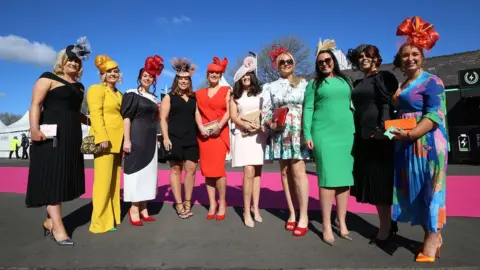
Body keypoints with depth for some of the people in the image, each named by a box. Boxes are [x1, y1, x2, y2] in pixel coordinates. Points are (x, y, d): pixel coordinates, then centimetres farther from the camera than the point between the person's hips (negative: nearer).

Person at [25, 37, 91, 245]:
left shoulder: (79, 86, 19)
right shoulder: (48, 78, 0)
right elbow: (36, 104, -12)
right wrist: (34, 128, -25)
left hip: (72, 136, 7)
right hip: (52, 134, -7)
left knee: (64, 178, 8)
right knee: (52, 177, -6)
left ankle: (49, 221, 20)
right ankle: (58, 227, -4)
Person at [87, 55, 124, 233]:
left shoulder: (119, 94, 22)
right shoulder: (96, 89, 1)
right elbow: (96, 114, -11)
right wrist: (102, 137, -22)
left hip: (118, 141, 8)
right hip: (105, 139, -7)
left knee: (114, 180, 9)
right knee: (103, 180, -8)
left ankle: (112, 217, 17)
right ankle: (100, 222, -1)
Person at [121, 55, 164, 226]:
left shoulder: (153, 97, 15)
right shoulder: (132, 94, -3)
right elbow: (126, 117, -11)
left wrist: (159, 112, 3)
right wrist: (126, 140, -19)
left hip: (150, 138, 7)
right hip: (136, 136, -7)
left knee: (148, 171, 8)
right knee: (136, 169, -4)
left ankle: (143, 208, 17)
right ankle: (134, 209, 5)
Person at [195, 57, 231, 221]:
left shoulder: (226, 90, 9)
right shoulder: (200, 93, 17)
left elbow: (228, 112, 0)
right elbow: (197, 112, 7)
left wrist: (219, 126, -14)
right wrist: (201, 127, -10)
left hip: (220, 133, -3)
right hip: (204, 134, 3)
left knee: (218, 168, -11)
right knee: (207, 169, 3)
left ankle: (222, 203, 4)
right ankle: (212, 203, 12)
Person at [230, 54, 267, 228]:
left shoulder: (260, 93, 13)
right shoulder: (235, 96, 13)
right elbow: (233, 116, 4)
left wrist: (260, 124, -11)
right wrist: (245, 124, -15)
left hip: (260, 134, 1)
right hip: (243, 135, -1)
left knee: (257, 172, 2)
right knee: (249, 172, -13)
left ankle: (255, 208, 8)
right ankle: (247, 211, -5)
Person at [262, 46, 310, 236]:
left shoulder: (304, 83, 8)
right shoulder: (271, 87, 13)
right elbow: (266, 110, 8)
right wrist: (271, 123, -11)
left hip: (298, 132, -2)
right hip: (279, 133, 3)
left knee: (298, 171, -10)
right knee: (285, 172, 4)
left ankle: (303, 216, -2)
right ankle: (292, 214, 13)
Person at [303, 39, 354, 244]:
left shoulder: (345, 81, 15)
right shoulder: (314, 83, 7)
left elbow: (352, 105, 16)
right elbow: (308, 109, 1)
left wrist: (356, 130, 9)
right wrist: (307, 135, -8)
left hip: (346, 134, 4)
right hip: (323, 134, -3)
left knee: (345, 177, 5)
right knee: (328, 178, -5)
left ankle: (342, 222, 16)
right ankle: (326, 225, 4)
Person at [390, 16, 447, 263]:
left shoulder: (432, 82, -7)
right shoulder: (401, 86, 15)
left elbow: (434, 115, -17)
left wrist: (410, 134, -27)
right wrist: (393, 131, 6)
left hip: (427, 144, -7)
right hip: (406, 145, 8)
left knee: (429, 189, 0)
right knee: (412, 190, 10)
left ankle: (433, 237, 14)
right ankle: (431, 235, 23)